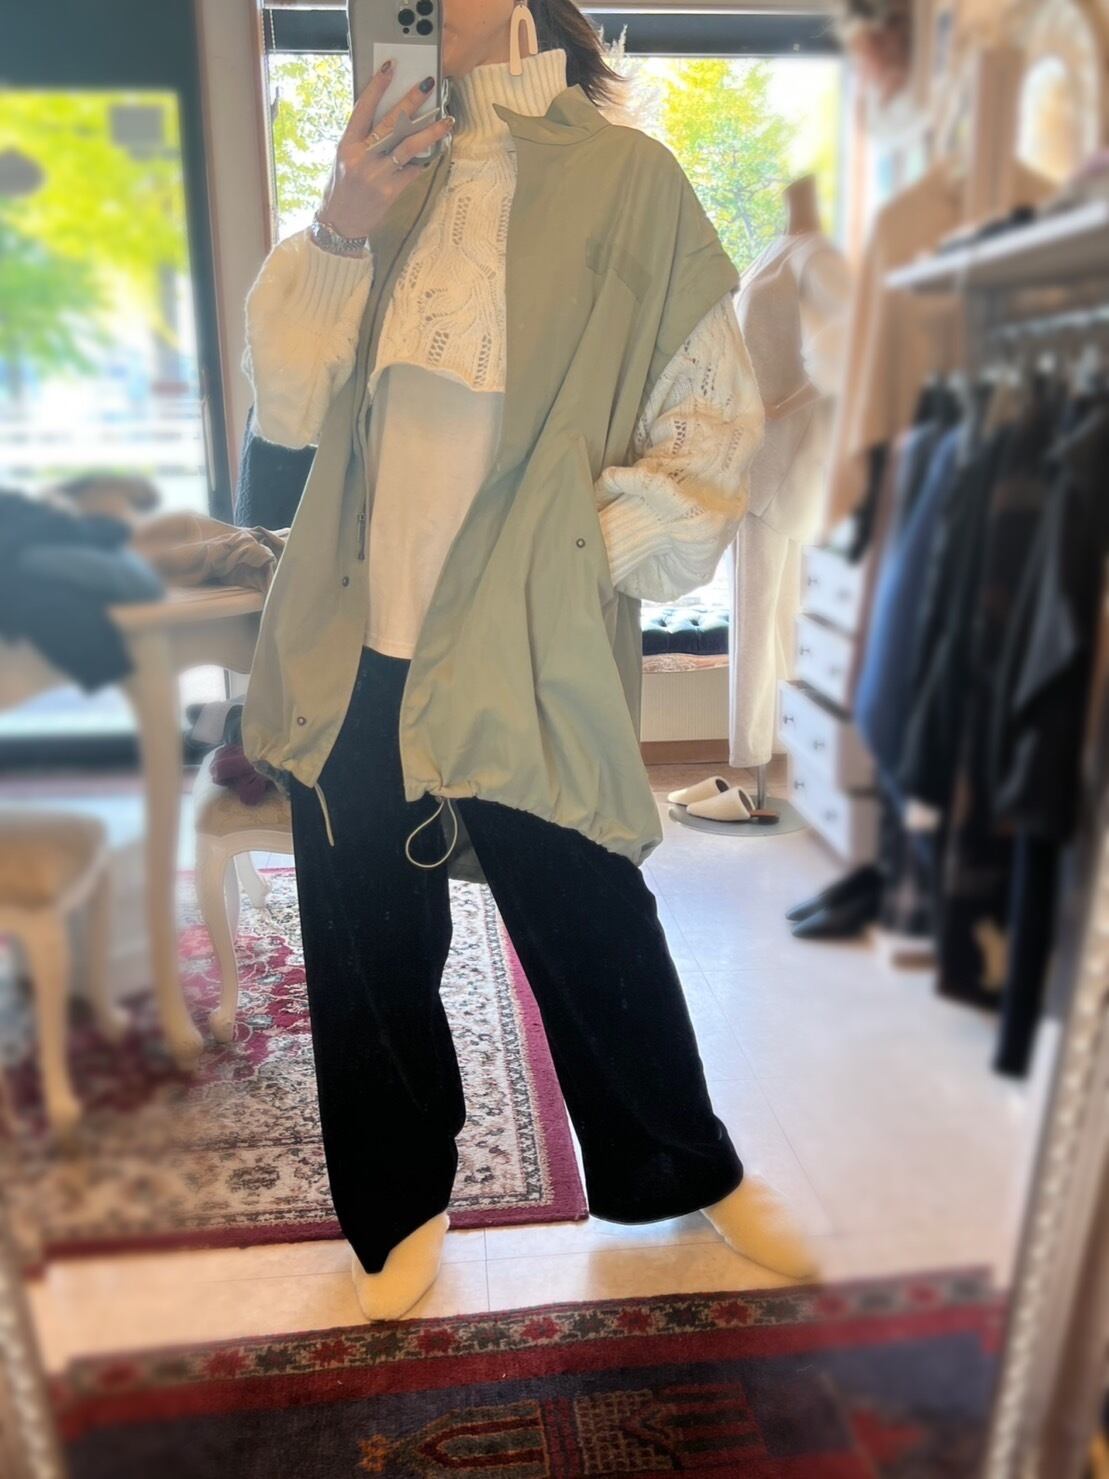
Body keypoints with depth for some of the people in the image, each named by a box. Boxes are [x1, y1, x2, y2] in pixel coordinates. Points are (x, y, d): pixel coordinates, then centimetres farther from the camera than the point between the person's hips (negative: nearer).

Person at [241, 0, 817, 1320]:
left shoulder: (627, 178, 4)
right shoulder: (394, 177, 15)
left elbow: (716, 412, 3)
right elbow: (286, 402, 9)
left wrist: (608, 556, -5)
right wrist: (335, 232, -3)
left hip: (525, 653, -4)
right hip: (352, 639, 5)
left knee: (587, 923, 6)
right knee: (363, 938, 11)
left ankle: (687, 1168, 36)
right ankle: (400, 1199, 36)